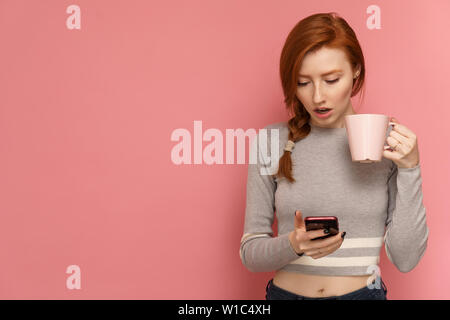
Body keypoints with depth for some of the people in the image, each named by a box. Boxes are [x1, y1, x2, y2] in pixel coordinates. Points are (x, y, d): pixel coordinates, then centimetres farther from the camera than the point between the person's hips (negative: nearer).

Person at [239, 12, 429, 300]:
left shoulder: (390, 144, -7)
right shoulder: (272, 142, -7)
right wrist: (293, 245, -24)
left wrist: (410, 169, -17)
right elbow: (250, 252, -5)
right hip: (286, 291, 0)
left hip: (363, 291, 0)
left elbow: (406, 259, -9)